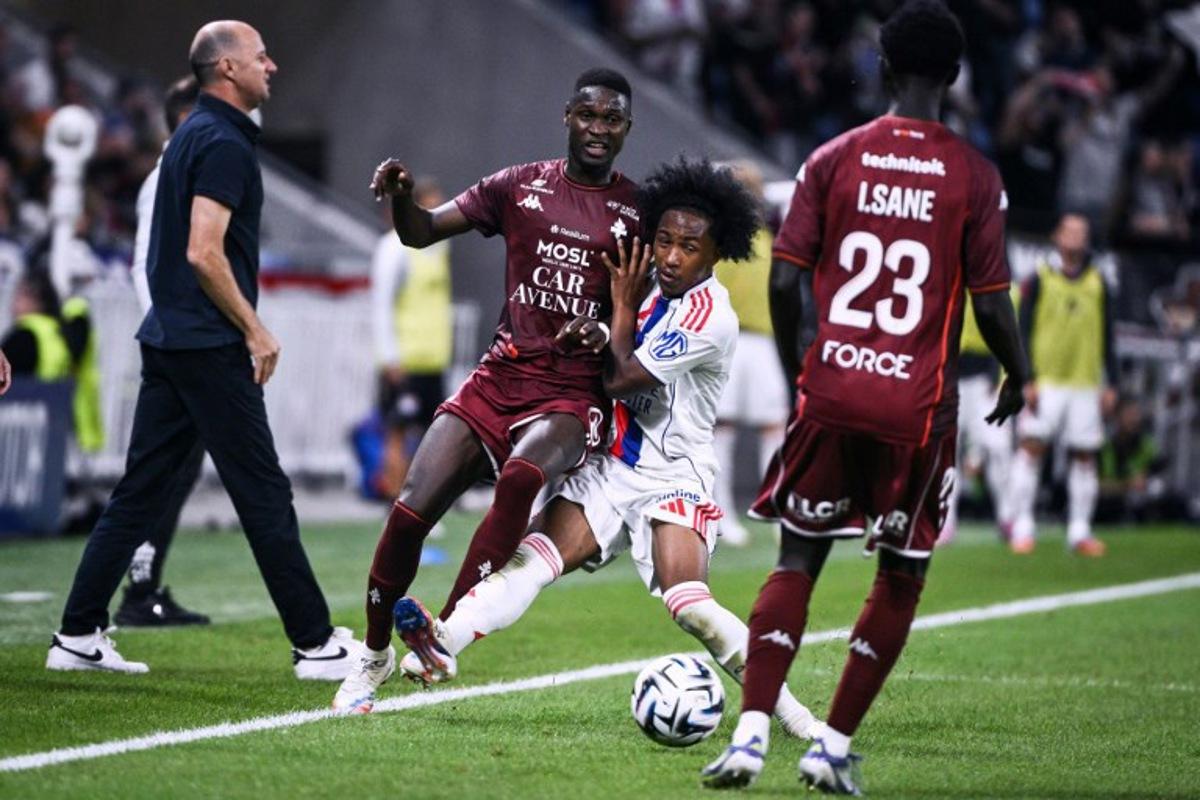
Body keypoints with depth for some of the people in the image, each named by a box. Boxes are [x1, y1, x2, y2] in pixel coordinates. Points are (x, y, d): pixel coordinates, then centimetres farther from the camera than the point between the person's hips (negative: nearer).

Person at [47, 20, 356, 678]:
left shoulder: (192, 134, 17)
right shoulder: (223, 143, -13)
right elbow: (204, 253, -21)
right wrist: (254, 329, -13)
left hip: (166, 340, 9)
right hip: (210, 347, -9)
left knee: (139, 493, 9)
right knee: (263, 495, -4)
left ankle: (78, 636, 9)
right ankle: (316, 644, 1)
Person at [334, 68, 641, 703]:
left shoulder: (638, 211, 4)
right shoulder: (521, 187, 10)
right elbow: (422, 232, 10)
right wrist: (401, 196, -13)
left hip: (573, 394, -3)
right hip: (499, 379, 3)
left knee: (522, 476, -35)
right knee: (412, 509, -9)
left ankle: (444, 628, -29)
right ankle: (374, 655, 12)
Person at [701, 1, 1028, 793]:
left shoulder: (834, 159, 2)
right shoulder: (974, 175, -4)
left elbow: (786, 281, 0)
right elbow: (992, 305, -6)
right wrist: (1019, 375, 14)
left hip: (831, 393, 2)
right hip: (919, 406, -2)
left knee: (798, 560, 11)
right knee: (902, 576, 14)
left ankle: (752, 734, -4)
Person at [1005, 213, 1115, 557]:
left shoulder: (1097, 283, 10)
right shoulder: (1040, 280, 2)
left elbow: (1106, 337, 14)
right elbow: (1023, 332, 0)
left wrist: (1111, 384, 10)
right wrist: (1027, 380, -7)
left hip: (1086, 384, 3)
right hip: (1045, 383, -3)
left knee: (1085, 457, 2)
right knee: (1031, 448, -10)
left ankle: (1079, 531, 8)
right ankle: (1022, 528, -7)